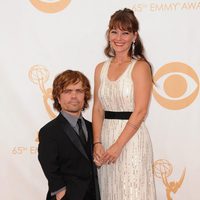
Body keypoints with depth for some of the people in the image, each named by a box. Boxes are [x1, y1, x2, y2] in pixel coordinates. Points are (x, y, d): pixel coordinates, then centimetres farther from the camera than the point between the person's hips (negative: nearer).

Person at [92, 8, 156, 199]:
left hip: (131, 138, -5)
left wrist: (118, 145, -14)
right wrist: (97, 143, -5)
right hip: (105, 136, 5)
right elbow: (98, 108, 6)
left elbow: (140, 112, -13)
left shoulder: (140, 67, -7)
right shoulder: (101, 68, 9)